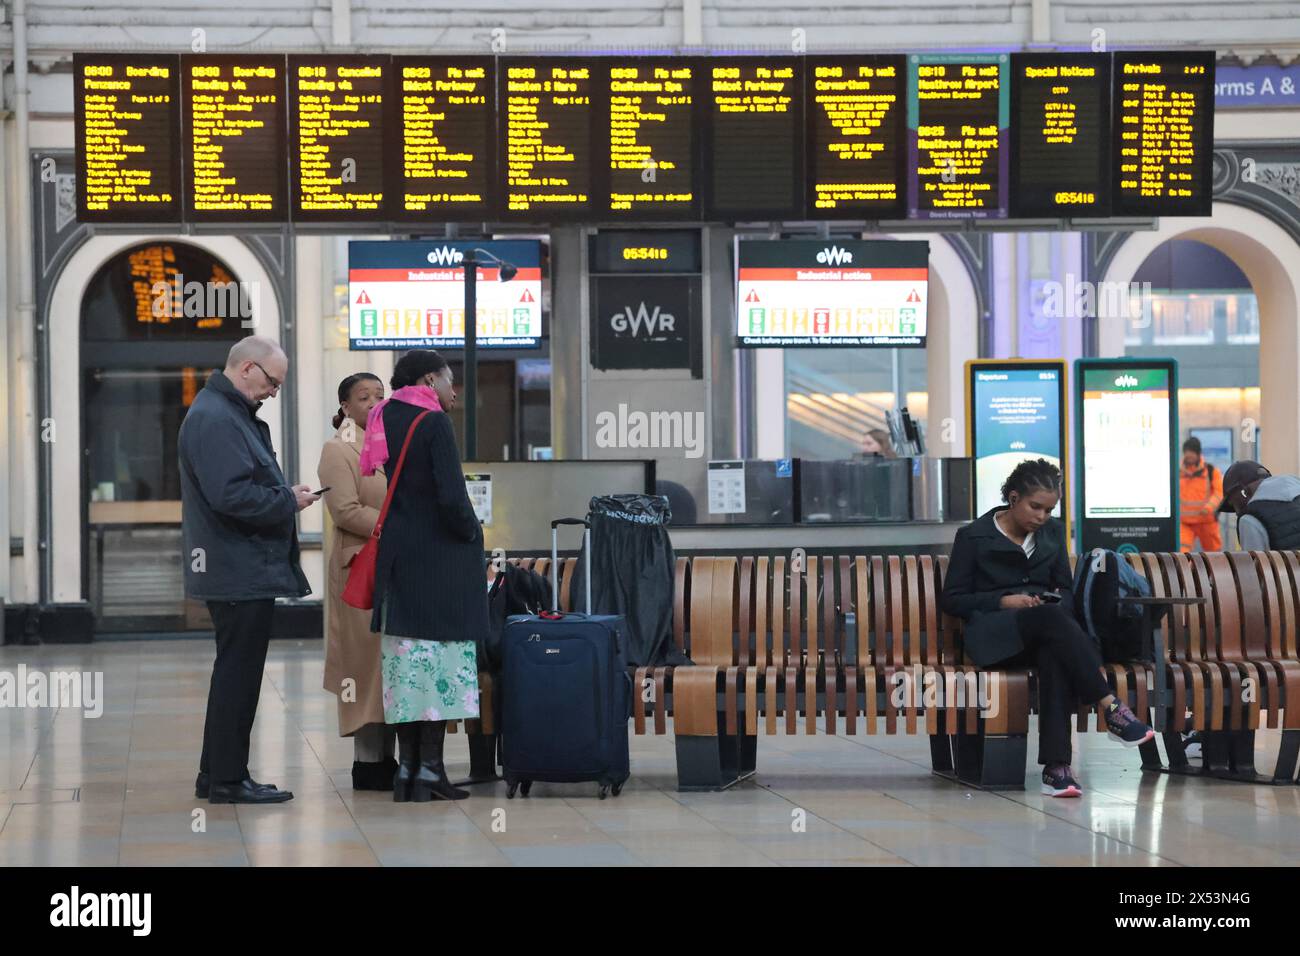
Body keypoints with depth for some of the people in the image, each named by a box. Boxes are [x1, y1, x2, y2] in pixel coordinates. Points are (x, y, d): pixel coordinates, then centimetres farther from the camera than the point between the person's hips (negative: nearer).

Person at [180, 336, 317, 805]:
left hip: (240, 571, 11)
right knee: (238, 674, -5)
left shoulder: (231, 414, 17)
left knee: (236, 673, 15)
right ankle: (227, 779, -1)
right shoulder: (215, 420, -18)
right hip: (240, 571, -11)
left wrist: (285, 493, 7)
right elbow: (231, 495, -26)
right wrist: (288, 500, -15)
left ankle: (217, 773, 22)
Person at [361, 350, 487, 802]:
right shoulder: (434, 424, -12)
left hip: (398, 553, 7)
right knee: (442, 657, -3)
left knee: (406, 658, 8)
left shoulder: (386, 421, 8)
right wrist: (472, 532, -1)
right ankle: (430, 768, -3)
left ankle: (407, 767, 8)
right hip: (440, 556, -7)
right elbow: (451, 497, -18)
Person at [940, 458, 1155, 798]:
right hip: (994, 635, -3)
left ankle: (1056, 766, -47)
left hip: (1046, 628, 3)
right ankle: (1111, 709, -44)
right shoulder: (974, 536, 3)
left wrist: (1057, 604, -5)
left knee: (1055, 655, -37)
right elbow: (952, 599, 2)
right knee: (1049, 616, -37)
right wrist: (1003, 601, -12)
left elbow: (1065, 592, 19)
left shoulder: (1052, 532, 15)